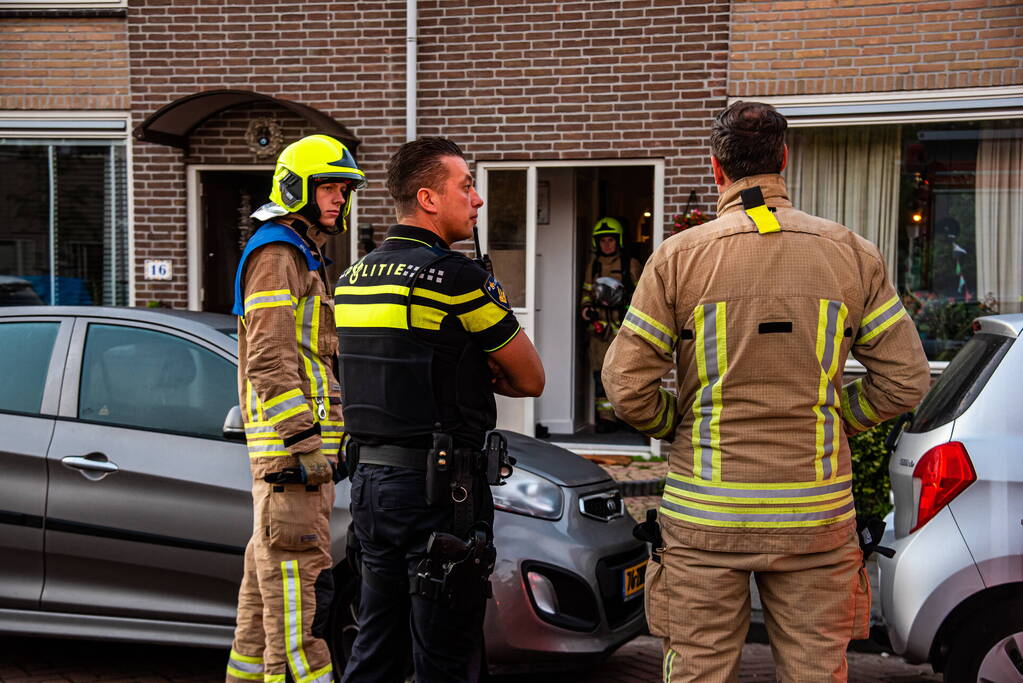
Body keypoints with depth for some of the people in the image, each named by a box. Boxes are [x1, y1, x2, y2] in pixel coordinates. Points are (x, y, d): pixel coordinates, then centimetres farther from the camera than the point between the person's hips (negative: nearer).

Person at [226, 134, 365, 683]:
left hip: (304, 440, 10)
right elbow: (269, 359, -20)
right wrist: (303, 442, -23)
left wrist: (325, 441, 25)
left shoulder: (305, 258, 22)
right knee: (297, 574, -10)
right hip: (291, 439, -10)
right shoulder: (276, 255, -11)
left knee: (271, 567, 15)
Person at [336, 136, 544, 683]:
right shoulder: (459, 278, -14)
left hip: (369, 478, 8)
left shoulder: (352, 279, 10)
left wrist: (471, 374, 5)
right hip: (440, 489, -8)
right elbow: (530, 380, -6)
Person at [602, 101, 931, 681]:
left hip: (705, 514, -1)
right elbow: (906, 381, 2)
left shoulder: (678, 256, -3)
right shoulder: (852, 253, 2)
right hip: (817, 514, 1)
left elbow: (627, 387, -6)